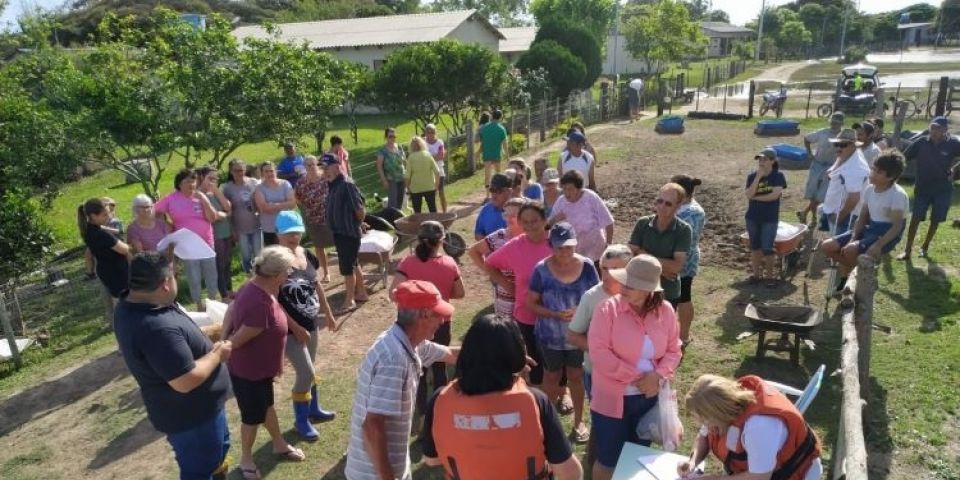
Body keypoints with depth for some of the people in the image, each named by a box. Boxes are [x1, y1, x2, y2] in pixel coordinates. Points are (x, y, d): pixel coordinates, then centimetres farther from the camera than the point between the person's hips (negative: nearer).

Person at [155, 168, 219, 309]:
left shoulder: (201, 196, -1)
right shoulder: (171, 200, -8)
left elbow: (212, 218, -7)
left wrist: (204, 201, -17)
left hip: (207, 243, 3)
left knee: (211, 275, 14)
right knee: (194, 279, 9)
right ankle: (199, 306, 22)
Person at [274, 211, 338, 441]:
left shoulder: (306, 254, 1)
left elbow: (316, 286, 13)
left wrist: (329, 314, 17)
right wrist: (295, 327, -19)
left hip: (311, 323, 7)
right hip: (290, 328, -7)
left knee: (308, 370, 21)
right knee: (306, 372, -4)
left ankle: (313, 409, 39)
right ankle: (301, 420, 16)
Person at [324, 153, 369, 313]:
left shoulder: (346, 184, -21)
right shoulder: (334, 185, 8)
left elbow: (360, 210, -21)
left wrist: (358, 224, -5)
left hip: (349, 233, -9)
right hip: (339, 232, 9)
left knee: (347, 267, -2)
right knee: (353, 264, 19)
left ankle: (349, 301, 8)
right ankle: (361, 293, 32)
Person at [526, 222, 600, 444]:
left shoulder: (586, 266, -11)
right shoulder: (542, 270, -16)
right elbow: (532, 303, -9)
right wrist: (555, 314, -23)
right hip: (550, 336, -1)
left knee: (576, 377, 18)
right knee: (552, 377, 18)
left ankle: (578, 421, 36)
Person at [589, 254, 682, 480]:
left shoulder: (665, 311, -4)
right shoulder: (608, 308, -16)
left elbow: (673, 351, 3)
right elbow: (599, 353, -21)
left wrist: (658, 375, -17)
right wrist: (635, 377, -21)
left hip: (648, 398, 4)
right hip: (612, 399, -4)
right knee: (609, 459, 8)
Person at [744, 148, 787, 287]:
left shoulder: (778, 176, -8)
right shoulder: (752, 176, -1)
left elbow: (775, 195, -20)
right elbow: (748, 194, -15)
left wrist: (755, 197, -12)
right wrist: (758, 177, -18)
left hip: (770, 218, -3)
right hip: (752, 217, 3)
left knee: (767, 248, -3)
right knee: (755, 246, 12)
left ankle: (770, 275, 14)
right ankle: (756, 273, 23)